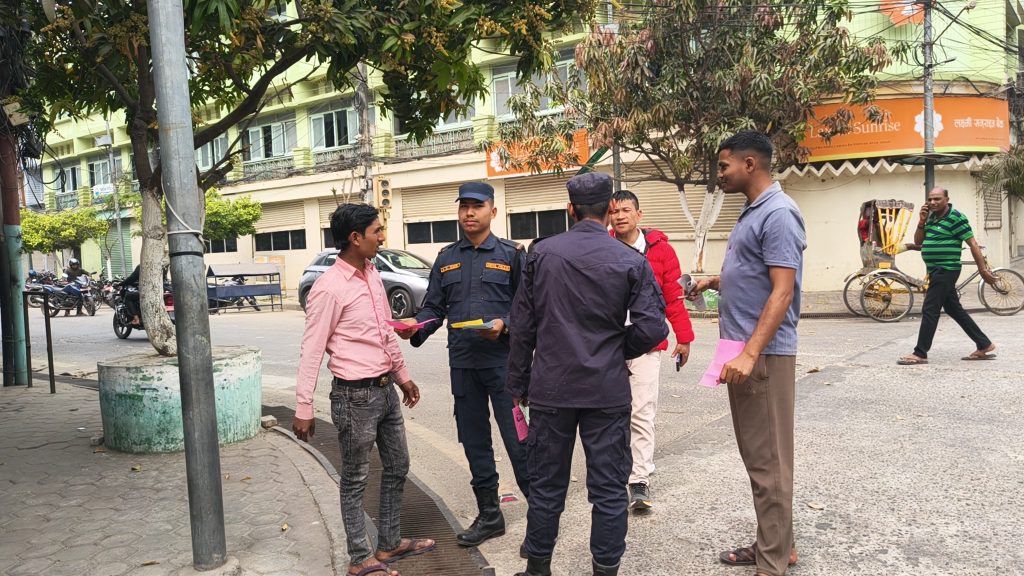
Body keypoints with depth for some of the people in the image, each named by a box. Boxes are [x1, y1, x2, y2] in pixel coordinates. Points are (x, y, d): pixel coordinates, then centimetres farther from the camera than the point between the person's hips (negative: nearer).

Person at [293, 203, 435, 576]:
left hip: (386, 390, 9)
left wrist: (403, 376, 22)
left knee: (397, 468, 18)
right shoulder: (329, 287, -17)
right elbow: (312, 351, -16)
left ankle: (390, 543, 34)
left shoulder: (372, 274, 8)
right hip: (356, 395, -9)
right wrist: (303, 408, -17)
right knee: (355, 479, 6)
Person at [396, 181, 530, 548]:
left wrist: (505, 325, -20)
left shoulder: (510, 254, 0)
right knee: (474, 442, 13)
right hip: (462, 364, 5)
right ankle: (489, 514, 28)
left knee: (518, 440, -4)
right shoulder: (446, 259, 12)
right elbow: (434, 307, 12)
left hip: (504, 362, -4)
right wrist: (417, 326, -7)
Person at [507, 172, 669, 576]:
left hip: (550, 388, 1)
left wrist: (518, 383, 9)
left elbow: (522, 325, 1)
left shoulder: (541, 253, -2)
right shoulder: (631, 261, -6)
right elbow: (653, 327, -10)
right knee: (609, 489, 11)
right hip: (608, 391, -1)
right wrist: (618, 353, 9)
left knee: (546, 485, 14)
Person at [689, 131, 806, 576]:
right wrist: (717, 282, 9)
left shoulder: (778, 213, -15)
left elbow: (782, 292, -22)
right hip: (744, 351, 10)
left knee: (768, 459, -1)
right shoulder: (753, 211, 14)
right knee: (756, 455, 17)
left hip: (763, 355, -10)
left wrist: (750, 354, -28)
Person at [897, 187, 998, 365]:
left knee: (929, 311, -8)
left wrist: (983, 270, -13)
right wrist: (922, 221, -3)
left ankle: (920, 354, -3)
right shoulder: (932, 217, 12)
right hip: (937, 271, 9)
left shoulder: (955, 217, -13)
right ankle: (985, 346, 22)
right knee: (955, 310, 13)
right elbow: (918, 241, 12)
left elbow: (973, 244, -13)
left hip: (946, 271, -9)